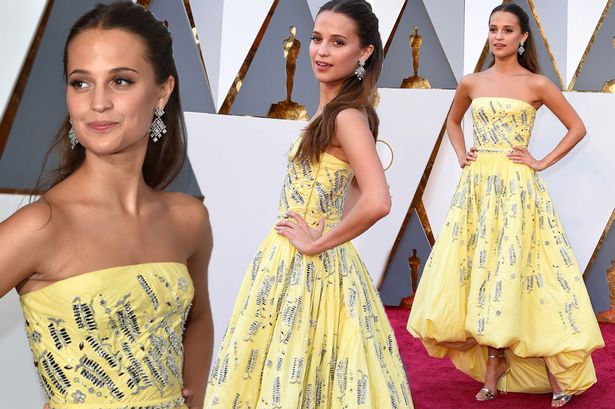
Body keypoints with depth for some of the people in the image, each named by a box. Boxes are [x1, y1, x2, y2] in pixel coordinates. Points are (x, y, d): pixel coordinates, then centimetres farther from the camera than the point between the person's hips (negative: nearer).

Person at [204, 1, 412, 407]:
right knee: (286, 371, 19)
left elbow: (377, 202, -32)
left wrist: (317, 242, -19)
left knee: (293, 376, 4)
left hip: (308, 266, -9)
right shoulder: (332, 108, 9)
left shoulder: (347, 115, -18)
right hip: (292, 262, 9)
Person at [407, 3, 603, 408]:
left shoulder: (537, 84, -1)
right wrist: (461, 155, 10)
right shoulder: (471, 83, 8)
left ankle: (556, 368, 8)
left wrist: (543, 163, -3)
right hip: (477, 187, 4)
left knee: (514, 267, -5)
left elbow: (577, 128, 5)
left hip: (518, 188, -3)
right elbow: (453, 122, 26)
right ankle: (493, 367, 14)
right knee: (479, 270, 2)